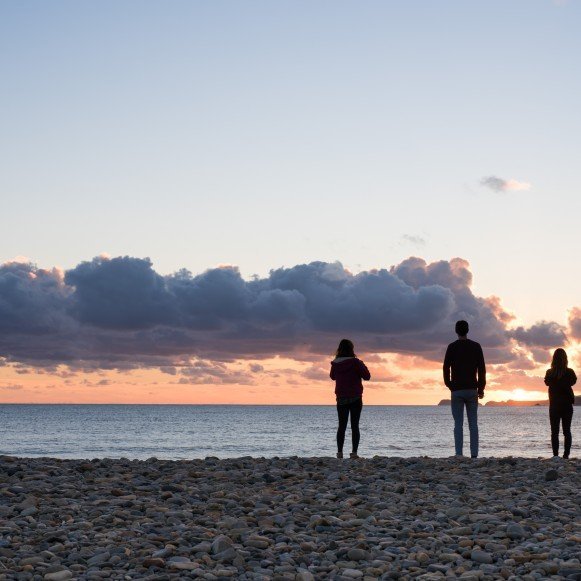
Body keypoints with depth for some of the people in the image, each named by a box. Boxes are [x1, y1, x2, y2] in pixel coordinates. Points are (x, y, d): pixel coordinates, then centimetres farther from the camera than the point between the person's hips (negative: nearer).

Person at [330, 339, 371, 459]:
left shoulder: (335, 364, 0)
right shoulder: (355, 362, -13)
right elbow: (367, 376, -8)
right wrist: (362, 366, 7)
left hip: (341, 398, 3)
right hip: (355, 398, -3)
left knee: (342, 426, 8)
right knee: (355, 426, 0)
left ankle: (340, 452, 3)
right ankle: (354, 452, -6)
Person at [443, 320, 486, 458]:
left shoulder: (452, 347, -2)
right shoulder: (476, 346, 3)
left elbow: (446, 368, -3)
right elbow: (482, 369, 3)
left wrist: (449, 384, 11)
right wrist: (481, 388, 9)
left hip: (457, 390, -2)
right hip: (472, 390, 2)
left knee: (458, 424, -1)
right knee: (473, 423, 4)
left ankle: (459, 454, -7)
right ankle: (474, 454, -1)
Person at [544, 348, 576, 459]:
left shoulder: (550, 373, -5)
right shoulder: (570, 372, -7)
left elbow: (547, 382, 5)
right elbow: (573, 381, -3)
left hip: (554, 405, 0)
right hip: (567, 405, 0)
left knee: (554, 432, 3)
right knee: (567, 431, 5)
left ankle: (555, 454, -5)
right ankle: (566, 454, -2)